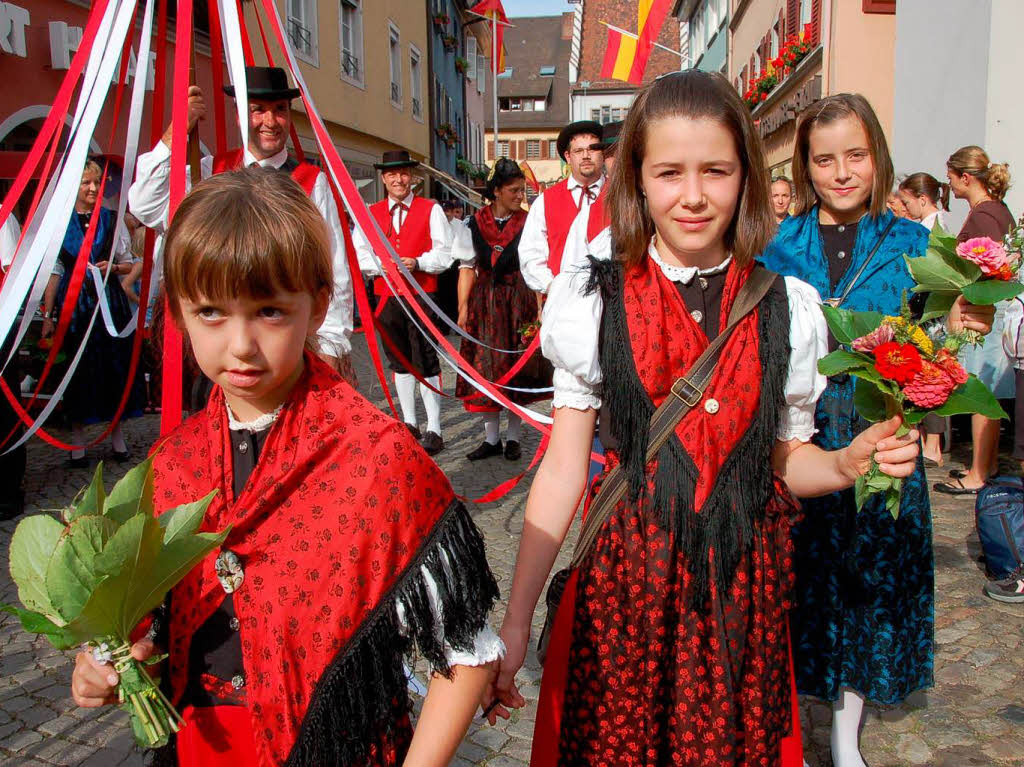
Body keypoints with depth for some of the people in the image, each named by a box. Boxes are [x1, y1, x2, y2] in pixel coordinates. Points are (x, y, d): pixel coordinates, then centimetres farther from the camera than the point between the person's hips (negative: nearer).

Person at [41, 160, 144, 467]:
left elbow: (128, 263, 12)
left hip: (110, 301, 1)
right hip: (73, 303, -1)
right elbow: (53, 270, 2)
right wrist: (47, 315, -1)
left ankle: (117, 434, 18)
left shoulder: (112, 220, 7)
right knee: (77, 368, 3)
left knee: (115, 364, 4)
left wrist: (113, 267, -11)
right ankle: (78, 442, 13)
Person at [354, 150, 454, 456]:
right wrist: (384, 265, -12)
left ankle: (434, 431, -1)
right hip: (386, 295, 4)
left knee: (426, 363, -6)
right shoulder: (370, 213, 12)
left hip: (422, 295, -4)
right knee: (399, 361, 12)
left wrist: (417, 263, -18)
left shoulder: (431, 210, 4)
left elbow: (445, 253, -2)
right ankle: (409, 424, 24)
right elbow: (359, 255, 6)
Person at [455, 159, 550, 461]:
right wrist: (463, 307, -3)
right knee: (484, 368, 2)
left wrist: (540, 309, -9)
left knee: (518, 369, 4)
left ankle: (513, 437, 17)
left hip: (520, 302, -1)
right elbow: (467, 267, 4)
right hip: (484, 302, 1)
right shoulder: (475, 223, 3)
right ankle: (491, 438, 13)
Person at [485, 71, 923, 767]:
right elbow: (563, 468, -5)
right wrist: (515, 623, -6)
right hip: (625, 573, -1)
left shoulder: (786, 307, 0)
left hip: (745, 579, 2)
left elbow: (785, 457, 10)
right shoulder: (594, 299, -6)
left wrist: (850, 463, -12)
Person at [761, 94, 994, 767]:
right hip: (793, 443, 0)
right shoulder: (779, 245, 1)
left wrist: (955, 332, -16)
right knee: (793, 577, 8)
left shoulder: (910, 243, 2)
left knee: (868, 579, 11)